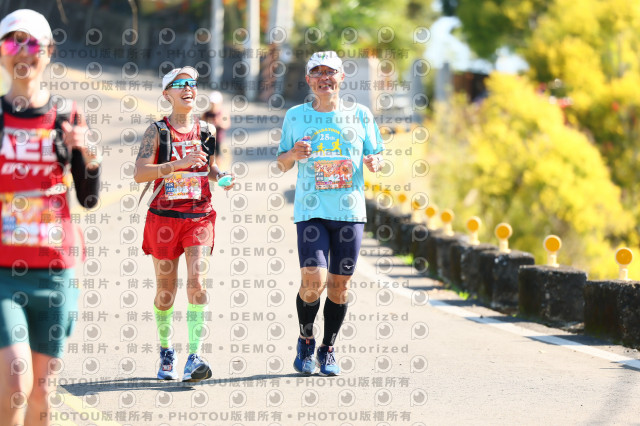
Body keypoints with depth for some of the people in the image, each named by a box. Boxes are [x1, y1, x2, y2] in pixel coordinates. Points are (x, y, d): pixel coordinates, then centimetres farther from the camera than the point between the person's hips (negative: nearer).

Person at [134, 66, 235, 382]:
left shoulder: (207, 131, 7)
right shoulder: (157, 131, -3)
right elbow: (139, 174, -15)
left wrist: (222, 176, 1)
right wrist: (180, 163, -24)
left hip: (199, 215, 1)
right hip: (164, 216, -1)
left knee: (197, 280, -15)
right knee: (166, 288, 7)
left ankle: (195, 356, -19)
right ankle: (166, 351, 29)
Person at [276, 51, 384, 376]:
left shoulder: (360, 115, 7)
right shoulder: (296, 116, 7)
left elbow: (375, 154, 14)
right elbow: (281, 163, 13)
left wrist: (373, 161, -10)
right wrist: (294, 154, -9)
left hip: (350, 212, 1)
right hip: (310, 211, -1)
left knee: (339, 285, 3)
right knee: (313, 281, -15)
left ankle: (328, 350, 20)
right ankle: (305, 342, 9)